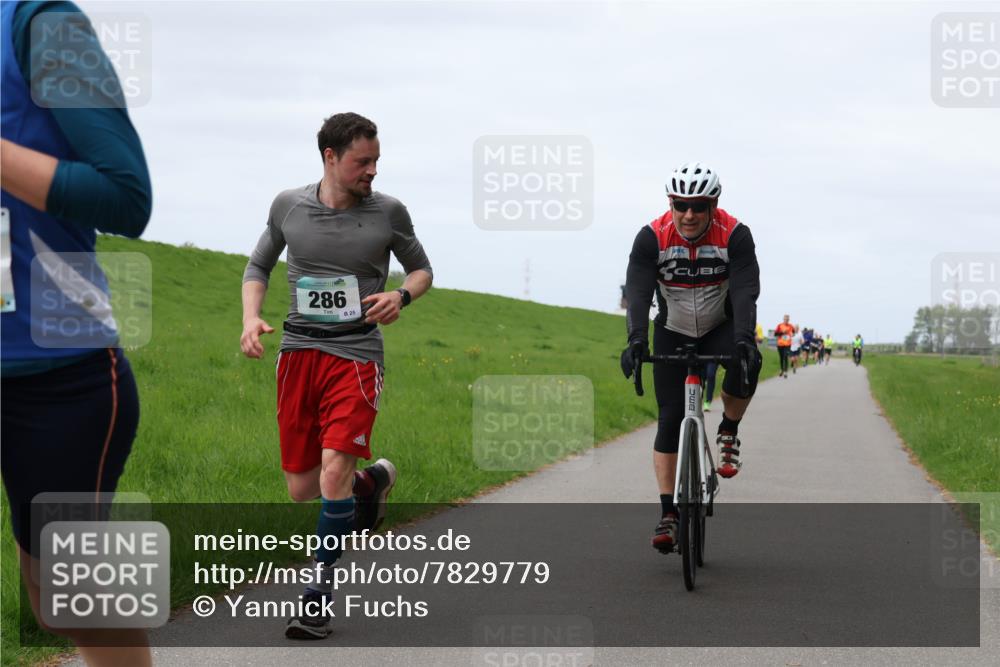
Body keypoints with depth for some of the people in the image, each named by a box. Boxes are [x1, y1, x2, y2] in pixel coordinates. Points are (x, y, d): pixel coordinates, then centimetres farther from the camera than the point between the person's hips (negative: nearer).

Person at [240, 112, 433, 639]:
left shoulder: (388, 212, -1)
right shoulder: (288, 206, 3)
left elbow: (422, 269, 13)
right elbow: (259, 265, 17)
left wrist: (402, 295, -9)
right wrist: (251, 318, -1)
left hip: (356, 353, -3)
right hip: (298, 349, 3)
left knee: (334, 470, -19)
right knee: (302, 491, 5)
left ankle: (320, 593, -6)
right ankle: (373, 480, 38)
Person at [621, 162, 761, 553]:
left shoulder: (735, 235, -22)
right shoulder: (652, 238, -21)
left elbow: (746, 291, -31)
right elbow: (638, 293, -30)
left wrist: (744, 339, -47)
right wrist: (636, 341, -46)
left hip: (721, 328, -1)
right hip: (672, 333, 1)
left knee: (747, 364, -34)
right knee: (670, 419, -7)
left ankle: (728, 434, -6)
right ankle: (669, 514, -2)